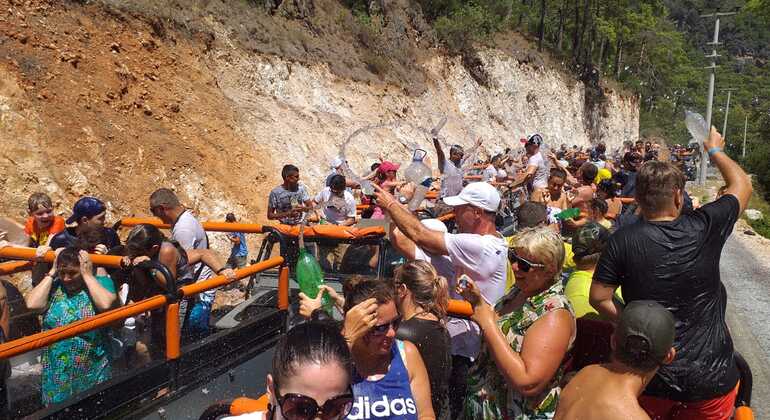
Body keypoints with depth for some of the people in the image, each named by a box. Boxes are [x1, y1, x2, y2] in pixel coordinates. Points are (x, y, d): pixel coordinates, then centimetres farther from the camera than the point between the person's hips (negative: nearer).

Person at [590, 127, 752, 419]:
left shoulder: (623, 241, -14)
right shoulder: (704, 227, -12)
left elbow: (599, 299, -8)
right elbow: (742, 185, 6)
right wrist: (715, 151, 21)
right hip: (711, 376, 1)